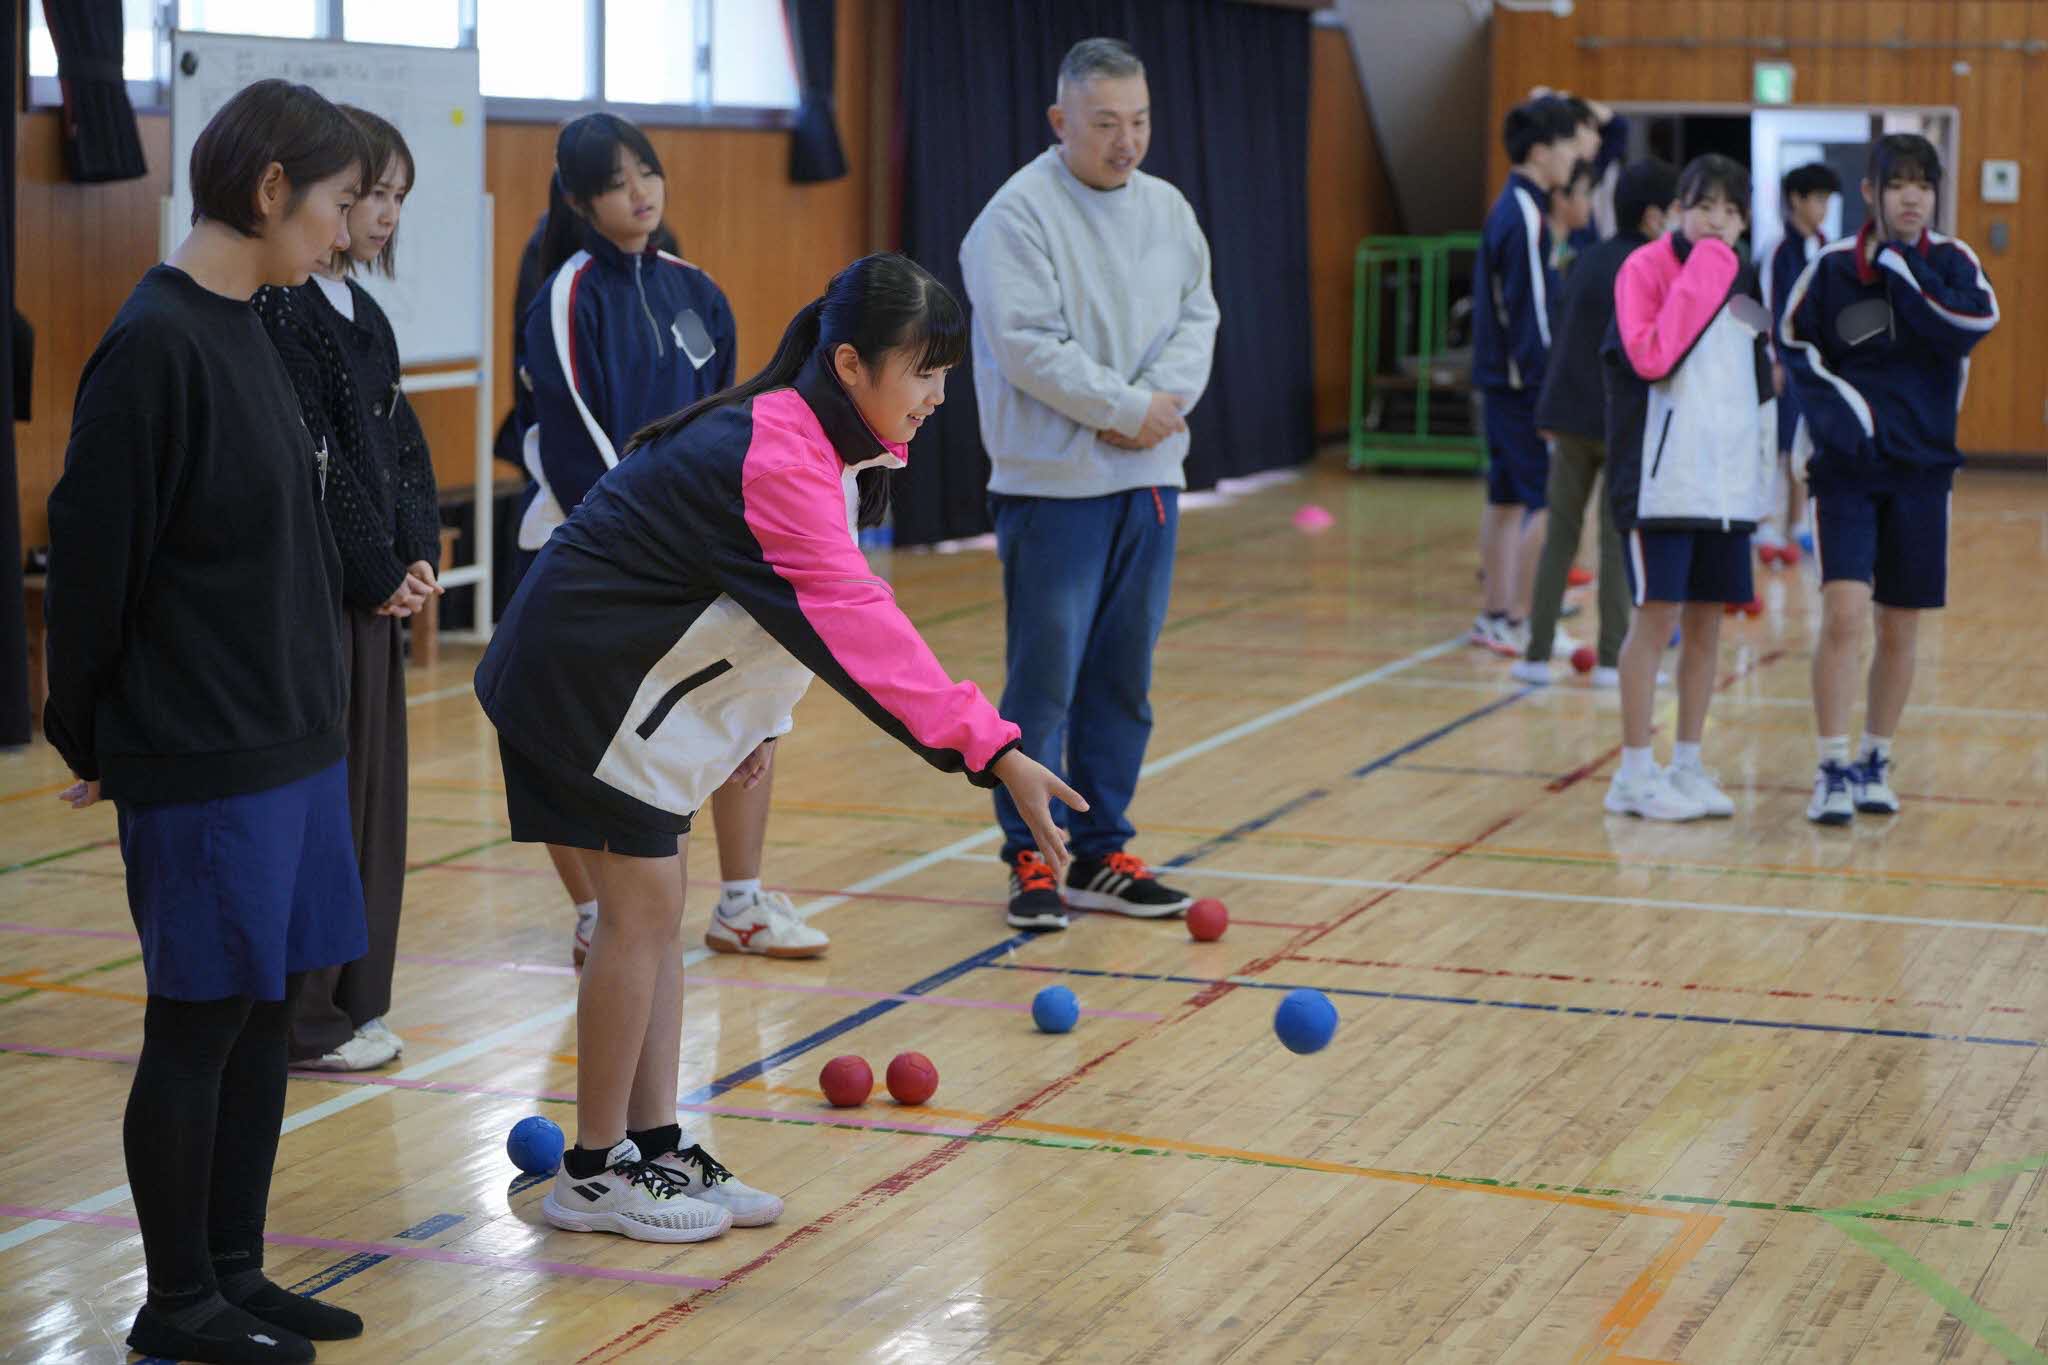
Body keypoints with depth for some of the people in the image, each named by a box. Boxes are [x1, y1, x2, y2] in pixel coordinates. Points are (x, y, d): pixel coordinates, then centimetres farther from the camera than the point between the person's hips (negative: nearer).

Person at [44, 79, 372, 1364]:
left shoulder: (247, 331, 10)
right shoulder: (155, 343, -17)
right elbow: (93, 554, -14)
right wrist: (88, 738, -6)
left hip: (291, 738, 8)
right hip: (201, 757, -8)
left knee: (265, 1014, 12)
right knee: (202, 1021, 2)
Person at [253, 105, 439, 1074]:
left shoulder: (363, 315, 15)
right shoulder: (279, 312, -14)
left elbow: (402, 448, 14)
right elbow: (310, 465, -18)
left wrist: (418, 557, 0)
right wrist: (381, 574, -12)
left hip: (375, 592, 9)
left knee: (370, 799, 12)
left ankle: (350, 1004, 20)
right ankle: (304, 1021, 5)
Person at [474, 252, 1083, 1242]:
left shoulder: (813, 441, 2)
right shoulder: (776, 460, -29)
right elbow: (857, 624, -38)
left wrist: (752, 721, 12)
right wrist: (994, 752, -42)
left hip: (642, 674, 10)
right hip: (584, 674, -10)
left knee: (655, 907, 11)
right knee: (641, 905, -5)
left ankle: (655, 1149, 17)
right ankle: (595, 1171, 6)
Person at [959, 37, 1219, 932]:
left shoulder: (1167, 210, 11)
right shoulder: (1018, 216, -11)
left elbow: (1196, 320, 7)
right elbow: (1030, 348, -18)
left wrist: (1160, 400, -12)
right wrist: (1129, 409, -15)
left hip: (1149, 478, 7)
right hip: (1052, 485, -6)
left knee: (1122, 681, 11)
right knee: (1044, 679, -3)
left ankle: (1103, 856, 20)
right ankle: (1030, 860, 7)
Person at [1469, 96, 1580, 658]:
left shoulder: (1510, 208, 13)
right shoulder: (1526, 216, -16)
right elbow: (1532, 313, -19)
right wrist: (1550, 389, -18)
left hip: (1502, 378, 10)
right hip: (1525, 381, -10)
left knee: (1507, 499, 13)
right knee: (1549, 501, -8)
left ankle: (1495, 616, 18)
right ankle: (1519, 622, -6)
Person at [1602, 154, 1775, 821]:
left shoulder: (1746, 283, 13)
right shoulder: (1647, 266, -7)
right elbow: (1650, 356, -22)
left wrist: (1765, 461, 13)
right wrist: (1697, 279, -21)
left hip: (1728, 481, 7)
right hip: (1663, 478, -6)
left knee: (1707, 620, 9)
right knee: (1658, 615, -6)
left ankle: (1687, 767, 18)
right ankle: (1634, 774, 2)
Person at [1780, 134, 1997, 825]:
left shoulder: (1951, 262, 0)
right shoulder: (1832, 267, -4)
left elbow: (1973, 323, -18)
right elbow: (1795, 346, 5)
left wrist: (1900, 268, -18)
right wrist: (1842, 412, -8)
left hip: (1922, 469, 2)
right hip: (1847, 469, -2)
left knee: (1900, 629, 9)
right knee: (1844, 614, -16)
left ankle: (1874, 765, 24)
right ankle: (1832, 772, -9)